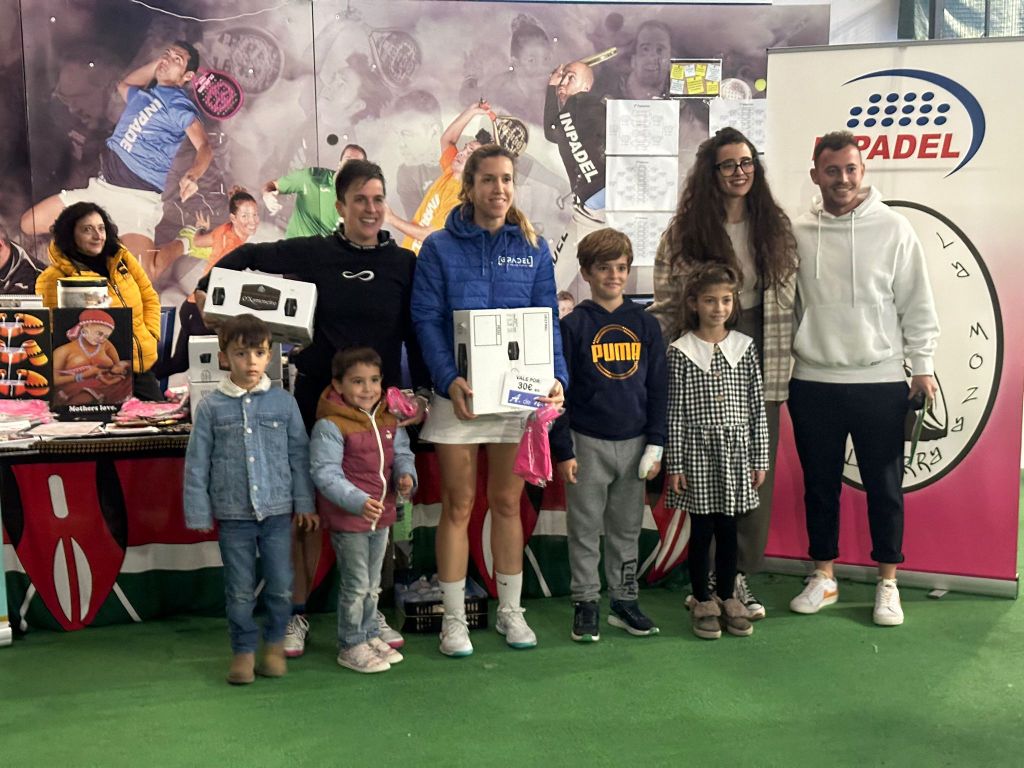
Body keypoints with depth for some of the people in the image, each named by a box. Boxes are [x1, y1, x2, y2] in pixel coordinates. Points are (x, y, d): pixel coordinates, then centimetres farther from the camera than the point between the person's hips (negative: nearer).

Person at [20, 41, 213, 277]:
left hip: (139, 197, -8)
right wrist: (157, 63, 28)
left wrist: (192, 175, -43)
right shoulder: (141, 94, 18)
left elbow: (204, 147, -22)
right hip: (103, 186, 8)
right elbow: (123, 84, 42)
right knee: (29, 223, 8)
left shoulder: (179, 105, -6)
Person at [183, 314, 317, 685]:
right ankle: (244, 650, 24)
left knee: (281, 585, 8)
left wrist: (305, 503, 4)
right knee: (240, 591, 8)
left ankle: (275, 643, 28)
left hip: (278, 511, 1)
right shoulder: (210, 407, -2)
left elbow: (299, 455, 5)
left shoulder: (283, 402, 1)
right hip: (233, 515, -1)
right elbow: (196, 464, 1)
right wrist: (199, 513, -1)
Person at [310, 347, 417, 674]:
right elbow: (325, 473, -21)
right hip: (346, 518, -7)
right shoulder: (330, 426, -18)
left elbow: (401, 454, 12)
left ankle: (370, 635, 36)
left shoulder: (389, 421, 5)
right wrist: (358, 502, -30)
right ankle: (351, 646, 17)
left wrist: (406, 475, -11)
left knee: (373, 583, 20)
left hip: (381, 515, 7)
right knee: (356, 584, 1)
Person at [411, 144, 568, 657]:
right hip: (459, 395, -2)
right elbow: (426, 320, -7)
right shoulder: (439, 247, -1)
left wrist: (557, 375, -12)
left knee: (507, 504, 12)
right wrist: (449, 379, -21)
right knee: (458, 506, 5)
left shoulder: (533, 248, 6)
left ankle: (510, 611, 24)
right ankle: (454, 617, 16)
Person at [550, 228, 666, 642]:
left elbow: (658, 387, 8)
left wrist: (656, 444, 2)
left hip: (634, 443, 3)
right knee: (585, 529, 5)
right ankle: (586, 604, 16)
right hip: (588, 443, -3)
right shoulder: (573, 325, -4)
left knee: (627, 528, 12)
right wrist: (562, 450, -6)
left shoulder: (645, 324, 5)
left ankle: (625, 600, 24)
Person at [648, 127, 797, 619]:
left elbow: (791, 300, 10)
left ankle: (741, 576, 15)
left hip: (760, 364, 3)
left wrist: (787, 366, 5)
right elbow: (665, 306, 0)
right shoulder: (684, 232, 0)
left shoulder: (776, 227, 8)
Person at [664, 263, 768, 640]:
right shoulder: (680, 351, -4)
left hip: (736, 452, 2)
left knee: (728, 529, 11)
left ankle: (727, 597, 25)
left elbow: (757, 406, 6)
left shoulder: (744, 347, 4)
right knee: (702, 530, 6)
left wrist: (759, 458, 4)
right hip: (697, 452, -2)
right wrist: (674, 464, -6)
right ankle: (702, 601, 19)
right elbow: (675, 412, -4)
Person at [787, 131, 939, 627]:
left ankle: (887, 583, 22)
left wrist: (922, 366, -1)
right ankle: (823, 577, 26)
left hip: (880, 382, -1)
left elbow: (917, 305, 1)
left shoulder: (893, 228, -2)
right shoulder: (797, 234, 2)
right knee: (820, 485, 11)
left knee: (884, 486, 7)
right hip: (812, 382, 2)